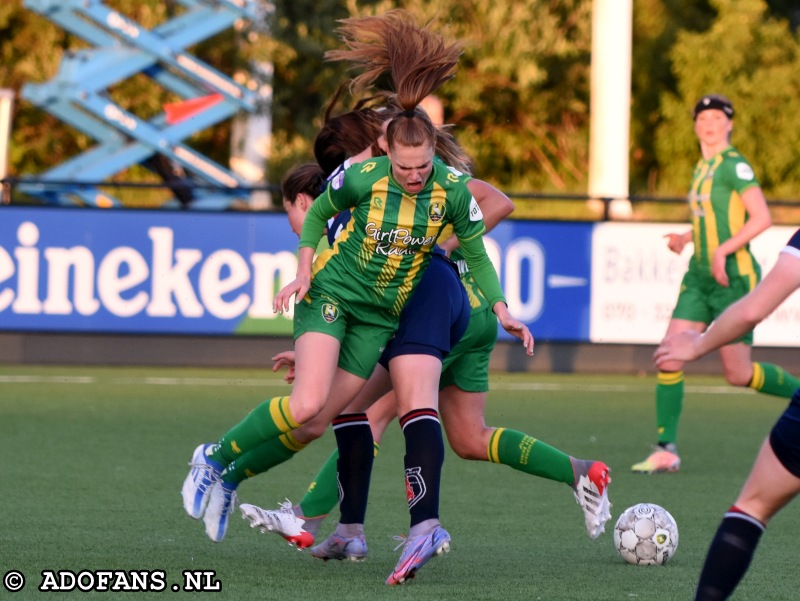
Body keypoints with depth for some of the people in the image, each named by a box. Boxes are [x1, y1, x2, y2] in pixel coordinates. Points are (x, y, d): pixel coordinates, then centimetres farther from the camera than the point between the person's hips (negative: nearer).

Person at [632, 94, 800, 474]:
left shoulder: (735, 165, -11)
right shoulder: (701, 169, 14)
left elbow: (761, 217, -18)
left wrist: (723, 249, -25)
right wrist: (685, 238, 10)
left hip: (734, 277, -7)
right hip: (699, 278, 7)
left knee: (739, 374, -1)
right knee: (669, 359, -6)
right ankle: (666, 450, -3)